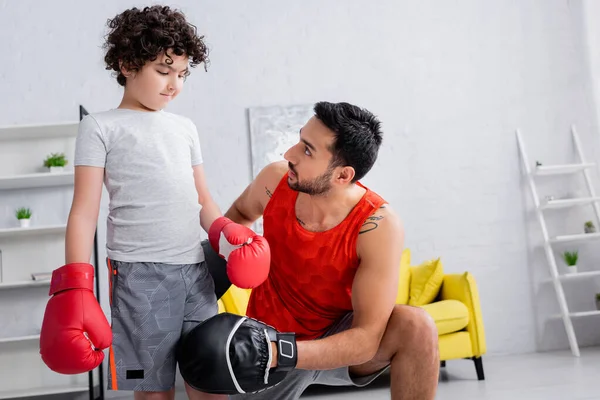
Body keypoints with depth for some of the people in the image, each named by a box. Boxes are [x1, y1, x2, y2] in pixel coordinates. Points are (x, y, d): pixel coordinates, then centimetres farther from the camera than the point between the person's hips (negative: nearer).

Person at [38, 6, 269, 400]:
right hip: (140, 274, -4)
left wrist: (224, 230, -4)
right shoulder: (101, 127, 3)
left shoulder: (185, 127, 17)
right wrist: (74, 287, -12)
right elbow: (85, 211, -2)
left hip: (196, 270, 5)